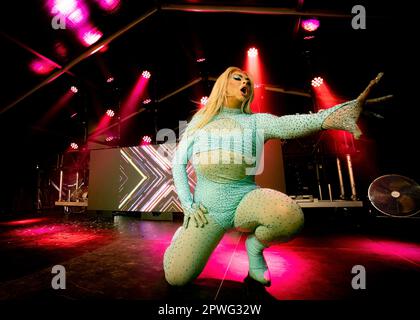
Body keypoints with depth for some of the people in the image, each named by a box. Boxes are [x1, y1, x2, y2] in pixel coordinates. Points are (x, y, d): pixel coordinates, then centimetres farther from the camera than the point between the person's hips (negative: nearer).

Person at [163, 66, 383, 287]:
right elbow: (178, 163, 8)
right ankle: (184, 235, 28)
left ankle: (255, 246, 4)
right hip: (207, 209, 1)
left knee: (289, 217, -33)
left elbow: (289, 124, -18)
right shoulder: (200, 120, 9)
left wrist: (334, 116, -39)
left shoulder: (256, 121, 5)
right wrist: (187, 205, -2)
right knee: (176, 277, -8)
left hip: (245, 200, 0)